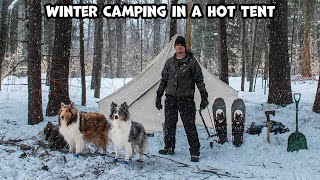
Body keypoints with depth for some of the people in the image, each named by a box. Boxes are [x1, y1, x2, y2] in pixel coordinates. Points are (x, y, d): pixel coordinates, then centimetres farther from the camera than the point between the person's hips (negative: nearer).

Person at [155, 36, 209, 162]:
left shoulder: (191, 62, -3)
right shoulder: (170, 62, 10)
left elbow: (199, 80, 0)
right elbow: (164, 80, 17)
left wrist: (204, 97, -5)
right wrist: (158, 96, 15)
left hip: (186, 99, -4)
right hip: (170, 98, 4)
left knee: (190, 126, -5)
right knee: (169, 125, 11)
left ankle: (195, 152, 2)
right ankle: (169, 147, 27)